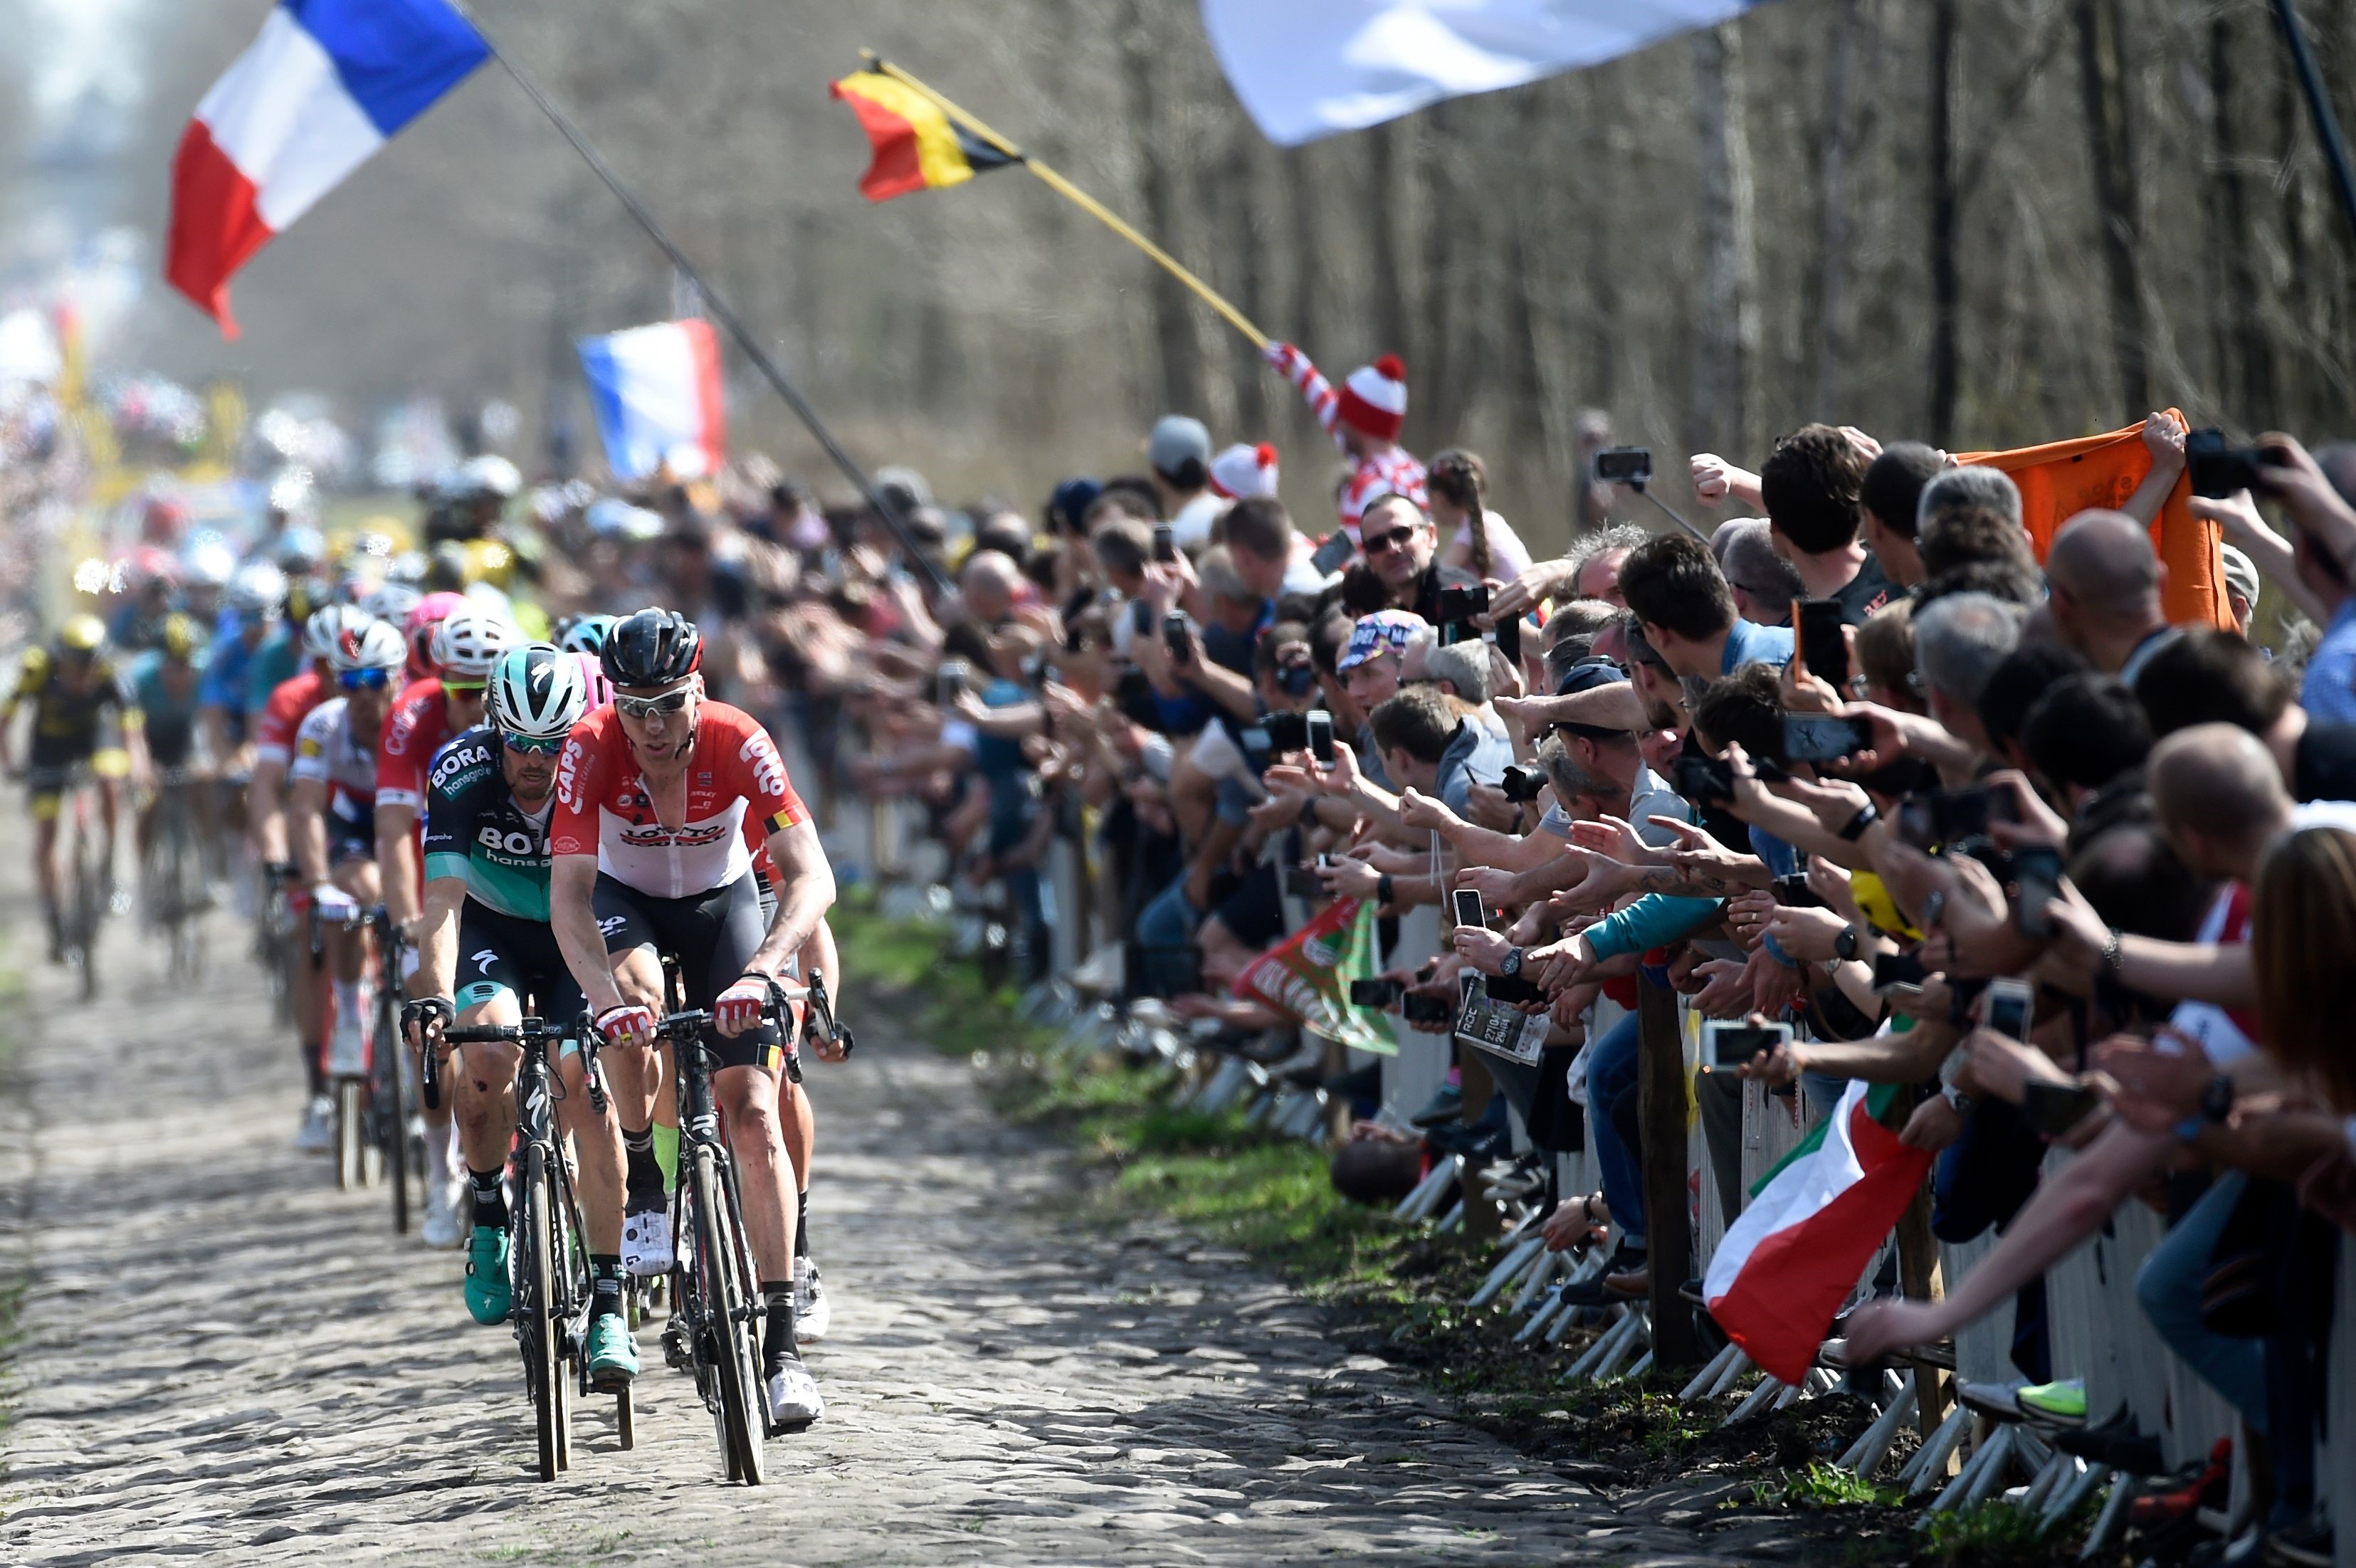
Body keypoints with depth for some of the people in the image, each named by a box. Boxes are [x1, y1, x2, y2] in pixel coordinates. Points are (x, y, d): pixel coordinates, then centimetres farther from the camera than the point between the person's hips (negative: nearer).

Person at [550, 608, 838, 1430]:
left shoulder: (738, 743, -29)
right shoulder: (591, 751, -29)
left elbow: (811, 877, -34)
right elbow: (568, 896, -34)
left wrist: (760, 971, -51)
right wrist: (606, 994, -51)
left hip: (721, 900, 0)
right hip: (626, 900, 0)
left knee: (753, 1110, -13)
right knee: (633, 993, -36)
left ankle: (782, 1342, -13)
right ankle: (643, 1184, -11)